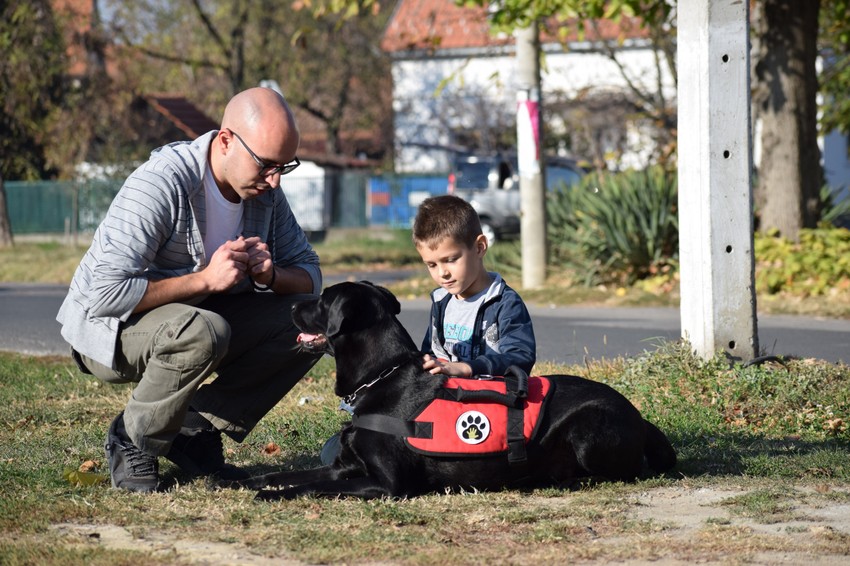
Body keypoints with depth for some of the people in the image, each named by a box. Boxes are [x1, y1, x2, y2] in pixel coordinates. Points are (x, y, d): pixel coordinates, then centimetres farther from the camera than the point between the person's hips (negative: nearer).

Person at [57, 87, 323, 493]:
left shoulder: (263, 190, -4)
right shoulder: (160, 184, -27)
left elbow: (310, 275, 4)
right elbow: (105, 295, -34)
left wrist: (270, 275, -20)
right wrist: (204, 279, -32)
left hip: (191, 317, 7)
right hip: (108, 329, -7)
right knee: (202, 332, -39)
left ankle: (197, 429, -2)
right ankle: (133, 440, -12)